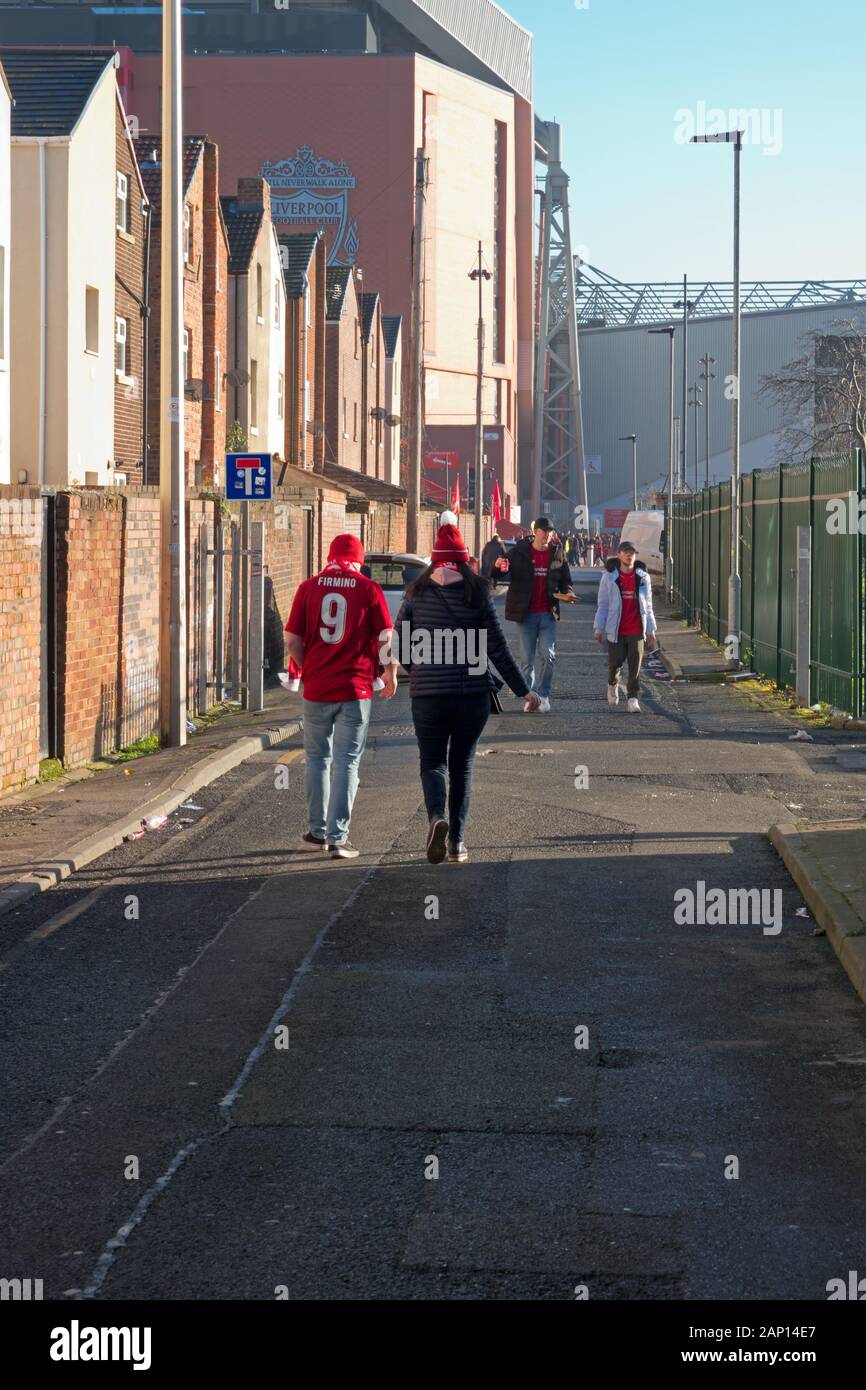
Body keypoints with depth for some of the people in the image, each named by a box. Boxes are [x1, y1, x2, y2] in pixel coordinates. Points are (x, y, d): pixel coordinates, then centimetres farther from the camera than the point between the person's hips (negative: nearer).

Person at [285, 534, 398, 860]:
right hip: (355, 689, -2)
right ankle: (338, 838, 0)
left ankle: (317, 832, 22)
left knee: (317, 759, 16)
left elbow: (293, 643, -1)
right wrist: (390, 674, 12)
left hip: (316, 688, 2)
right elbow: (386, 638, -6)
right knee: (346, 763, 3)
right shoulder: (369, 589, -4)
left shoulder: (308, 588, 0)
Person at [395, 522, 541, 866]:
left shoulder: (417, 594, 0)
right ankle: (457, 842, 12)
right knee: (462, 765, 14)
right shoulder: (477, 594, -3)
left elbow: (399, 640, 5)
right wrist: (524, 691, 2)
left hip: (428, 694, 0)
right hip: (473, 693, 0)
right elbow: (497, 649, -4)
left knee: (432, 762, 11)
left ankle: (436, 817, -18)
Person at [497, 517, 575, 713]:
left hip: (548, 613, 1)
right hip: (526, 613, -1)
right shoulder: (520, 552, -1)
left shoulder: (557, 553, 5)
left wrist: (567, 594, -9)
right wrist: (500, 567, -25)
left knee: (548, 655, -10)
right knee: (528, 659, 4)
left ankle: (544, 695, 3)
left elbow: (565, 579, 12)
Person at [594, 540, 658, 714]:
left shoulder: (643, 578, 6)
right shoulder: (609, 577, 1)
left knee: (635, 665, -4)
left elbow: (647, 606, 11)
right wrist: (599, 628, -2)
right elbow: (602, 605, 3)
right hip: (615, 630, -1)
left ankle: (633, 698, 2)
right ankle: (612, 684, 33)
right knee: (615, 662, 2)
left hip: (636, 631, 1)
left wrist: (651, 630, 9)